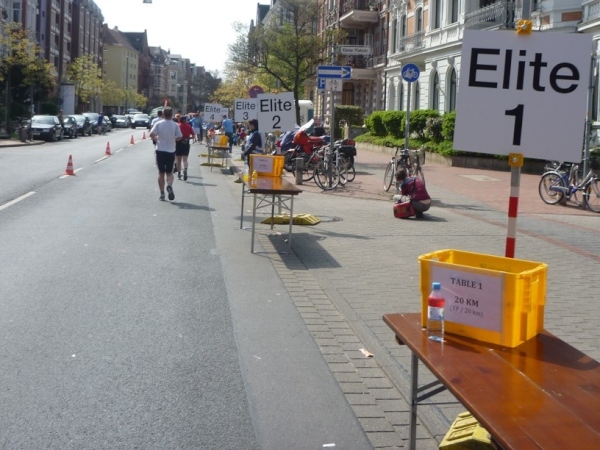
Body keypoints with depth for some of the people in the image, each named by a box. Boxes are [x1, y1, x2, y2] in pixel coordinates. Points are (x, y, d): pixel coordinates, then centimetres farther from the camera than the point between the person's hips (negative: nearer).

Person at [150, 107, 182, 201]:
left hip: (160, 150, 0)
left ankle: (162, 193, 9)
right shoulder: (175, 125, -4)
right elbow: (179, 137, -5)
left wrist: (156, 139, 8)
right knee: (169, 173, 9)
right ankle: (169, 186, -21)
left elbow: (151, 134, -13)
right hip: (171, 151, 0)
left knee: (161, 173, 10)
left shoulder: (158, 124, -4)